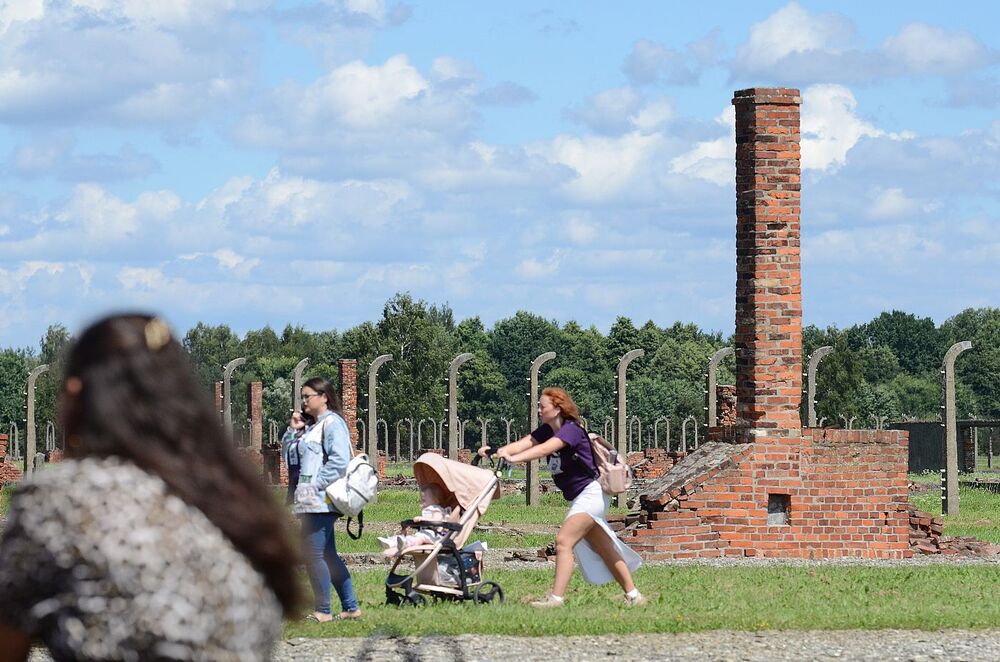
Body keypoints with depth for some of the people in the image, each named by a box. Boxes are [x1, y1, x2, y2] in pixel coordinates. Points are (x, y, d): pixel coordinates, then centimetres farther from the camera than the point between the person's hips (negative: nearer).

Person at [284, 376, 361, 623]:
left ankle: (322, 611, -6)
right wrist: (292, 430, 13)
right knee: (328, 555, 12)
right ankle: (351, 607, 16)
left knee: (314, 555, -10)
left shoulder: (332, 423, -8)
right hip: (310, 503, 10)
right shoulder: (311, 426, 22)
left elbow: (339, 461, -19)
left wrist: (316, 486, -19)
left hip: (320, 502, -10)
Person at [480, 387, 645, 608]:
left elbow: (544, 449, -35)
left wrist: (513, 458, -47)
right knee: (604, 549, 13)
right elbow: (524, 443, -10)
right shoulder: (547, 430, 6)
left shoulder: (571, 430, -19)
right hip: (578, 498, 10)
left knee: (563, 541, -18)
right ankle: (633, 595, 20)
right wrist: (496, 451, -27)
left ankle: (556, 597, -20)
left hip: (591, 493, -10)